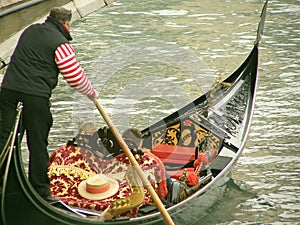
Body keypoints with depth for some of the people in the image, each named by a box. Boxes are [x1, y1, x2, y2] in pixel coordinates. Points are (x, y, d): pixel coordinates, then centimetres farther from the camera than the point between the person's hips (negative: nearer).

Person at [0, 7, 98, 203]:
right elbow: (75, 76, -4)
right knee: (38, 144, 4)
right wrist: (92, 93, 13)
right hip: (35, 97, -6)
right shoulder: (60, 43, -5)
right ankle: (41, 192, 12)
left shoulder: (30, 31, 16)